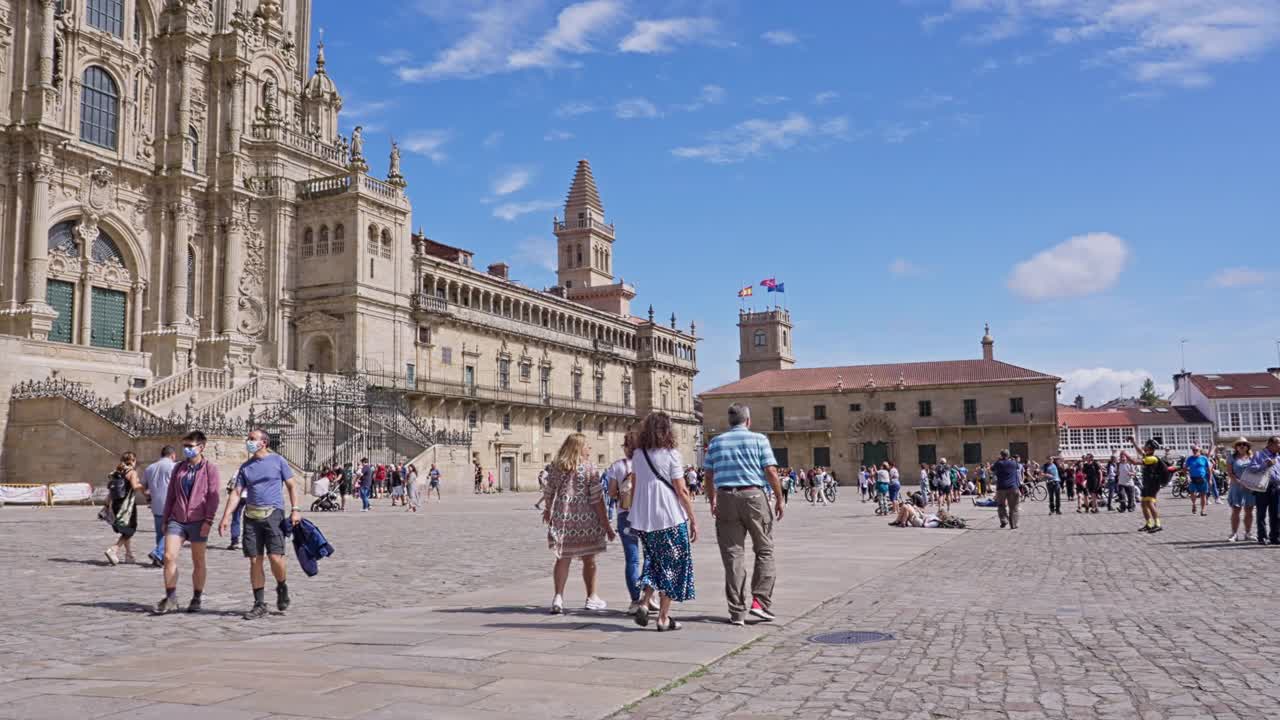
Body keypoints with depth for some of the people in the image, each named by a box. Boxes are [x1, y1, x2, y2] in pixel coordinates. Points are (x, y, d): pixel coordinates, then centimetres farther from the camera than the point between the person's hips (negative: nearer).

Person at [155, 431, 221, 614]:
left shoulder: (210, 468, -2)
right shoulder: (179, 468, 12)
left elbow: (213, 496, -7)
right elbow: (171, 495, 16)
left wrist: (208, 520, -15)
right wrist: (165, 519, 14)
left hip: (198, 521, -4)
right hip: (176, 520, 4)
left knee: (198, 562, 6)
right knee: (169, 557, -9)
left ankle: (196, 599, 17)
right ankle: (171, 599, -3)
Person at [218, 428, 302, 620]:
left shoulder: (277, 461, 3)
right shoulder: (245, 467, 12)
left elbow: (292, 486, 3)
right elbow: (236, 493, 10)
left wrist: (295, 509, -9)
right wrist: (225, 517, -1)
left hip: (273, 513, -4)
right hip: (252, 516, 4)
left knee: (275, 557, -14)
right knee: (255, 561, 3)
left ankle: (282, 587, 15)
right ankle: (259, 604, 10)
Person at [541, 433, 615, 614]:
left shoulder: (555, 466, 3)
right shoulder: (588, 467, -8)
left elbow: (548, 493, 11)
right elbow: (597, 499, -10)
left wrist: (548, 510, 32)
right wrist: (606, 525, -6)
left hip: (561, 518, 3)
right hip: (585, 518, -3)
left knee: (563, 558, 10)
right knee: (589, 559, 12)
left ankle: (558, 597, -1)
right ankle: (591, 598, 23)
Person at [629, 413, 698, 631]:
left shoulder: (637, 455, 5)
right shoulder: (670, 454, -8)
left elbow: (635, 488, 6)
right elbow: (681, 491, -9)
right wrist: (693, 519, -3)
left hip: (642, 519, 5)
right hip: (671, 518, -5)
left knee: (655, 562, 21)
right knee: (673, 565, 8)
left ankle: (644, 603, 4)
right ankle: (663, 617, 9)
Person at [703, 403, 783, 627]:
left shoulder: (716, 442, 12)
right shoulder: (758, 439, 2)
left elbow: (709, 476, 12)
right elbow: (771, 471, -4)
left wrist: (712, 502, 22)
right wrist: (779, 499, 4)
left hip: (726, 498, 3)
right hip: (754, 495, -2)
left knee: (732, 555, 4)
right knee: (764, 550, 11)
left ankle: (737, 612, 6)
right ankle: (761, 601, 2)